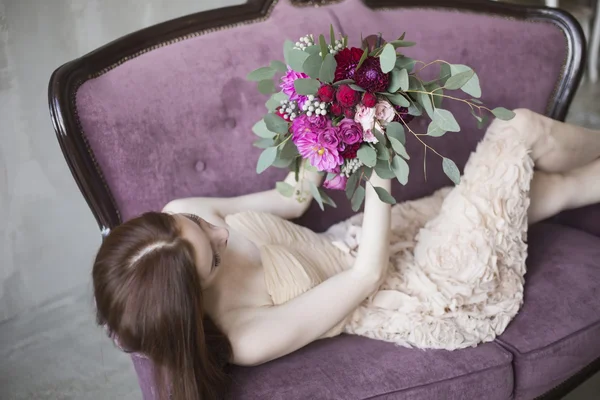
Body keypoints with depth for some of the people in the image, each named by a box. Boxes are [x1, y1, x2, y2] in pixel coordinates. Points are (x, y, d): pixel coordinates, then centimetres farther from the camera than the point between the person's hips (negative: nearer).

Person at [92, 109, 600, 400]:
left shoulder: (177, 219, -17)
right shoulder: (251, 337, -35)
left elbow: (292, 201, -4)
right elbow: (368, 274, -28)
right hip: (436, 295, -7)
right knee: (523, 128, -5)